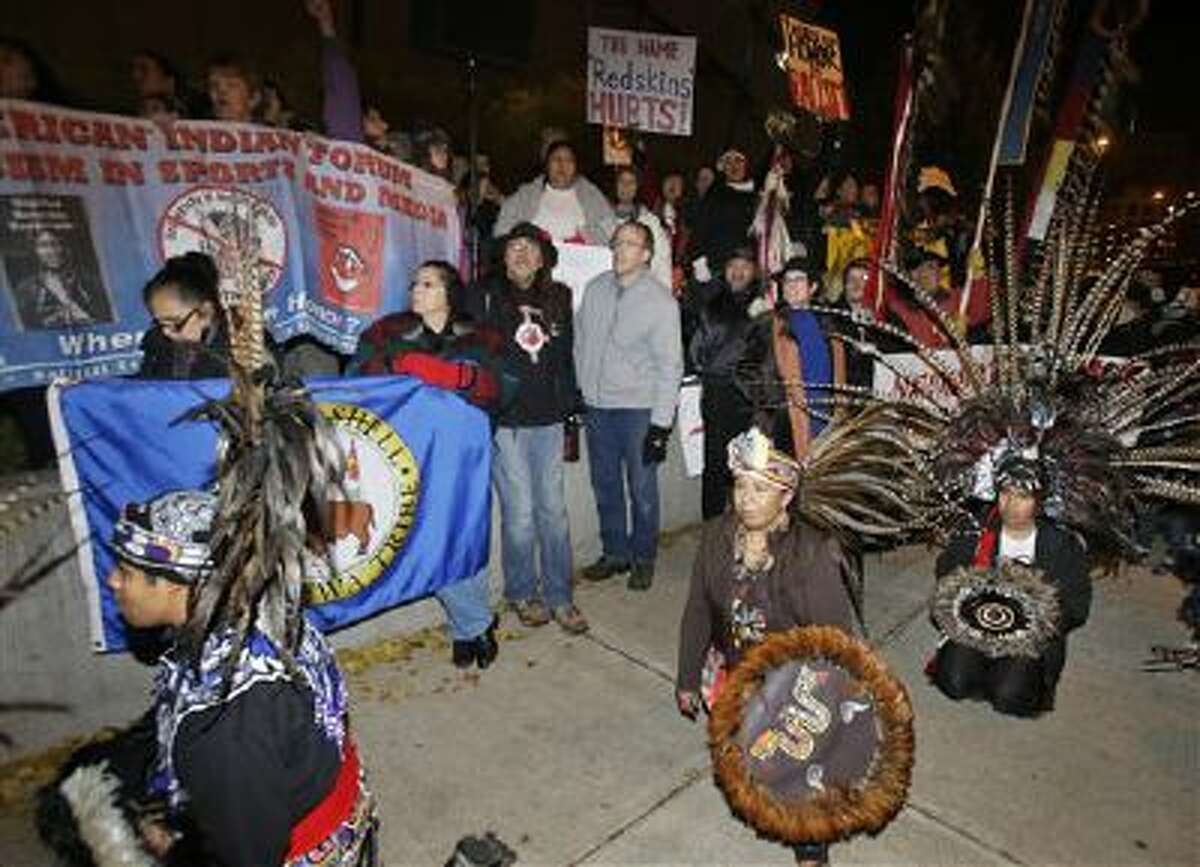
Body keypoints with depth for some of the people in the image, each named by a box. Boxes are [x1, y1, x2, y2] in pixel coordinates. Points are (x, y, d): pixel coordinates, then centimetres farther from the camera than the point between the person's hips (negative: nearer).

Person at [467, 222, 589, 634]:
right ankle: (522, 593, 23)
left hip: (548, 420, 3)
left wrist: (571, 417, 13)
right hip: (504, 421, -3)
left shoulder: (558, 298, 12)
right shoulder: (485, 295, 1)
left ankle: (559, 596, 20)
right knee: (519, 514, 2)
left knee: (554, 511, 6)